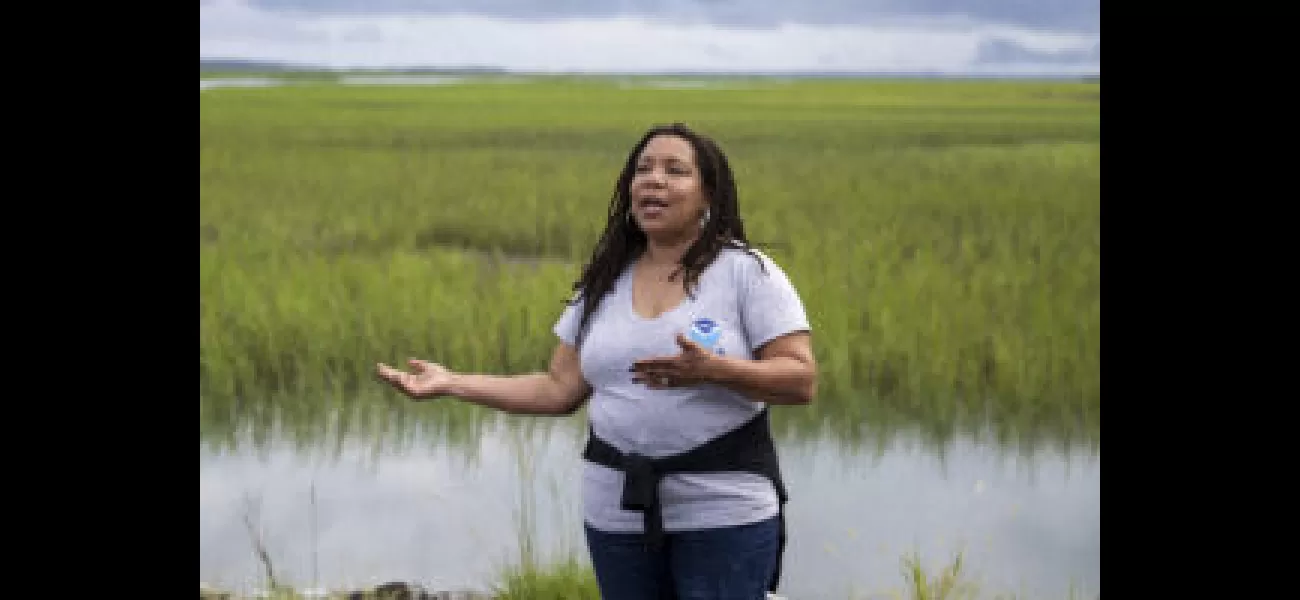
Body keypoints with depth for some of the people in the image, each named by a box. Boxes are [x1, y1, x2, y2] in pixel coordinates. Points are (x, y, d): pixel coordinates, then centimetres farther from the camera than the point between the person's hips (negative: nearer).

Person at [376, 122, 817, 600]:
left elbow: (801, 381, -11)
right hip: (617, 513, 5)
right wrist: (452, 383, 0)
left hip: (723, 515, -4)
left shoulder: (747, 271, -5)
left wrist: (712, 369, -27)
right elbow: (561, 390, 8)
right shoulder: (604, 283, 9)